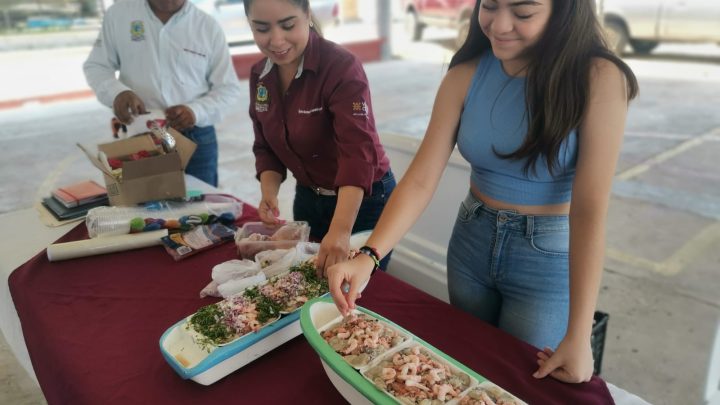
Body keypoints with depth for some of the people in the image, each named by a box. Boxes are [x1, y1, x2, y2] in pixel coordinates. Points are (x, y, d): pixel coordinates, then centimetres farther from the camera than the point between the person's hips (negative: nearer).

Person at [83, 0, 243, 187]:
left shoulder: (208, 26, -1)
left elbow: (229, 88, 0)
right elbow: (96, 65, 9)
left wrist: (196, 111, -19)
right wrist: (117, 92, -14)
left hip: (196, 139, 0)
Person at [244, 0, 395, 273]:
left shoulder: (342, 67, -24)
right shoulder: (260, 75, -2)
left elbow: (358, 151, -35)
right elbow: (266, 147, 5)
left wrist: (341, 230, -46)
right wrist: (269, 194, -14)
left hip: (363, 201, -6)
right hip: (307, 199, 6)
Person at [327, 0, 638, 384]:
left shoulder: (597, 78, -20)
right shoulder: (466, 75, -10)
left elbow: (589, 209, -22)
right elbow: (420, 180, -14)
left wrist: (578, 336, -23)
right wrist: (368, 255, -28)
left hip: (547, 258, -3)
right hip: (471, 243, 4)